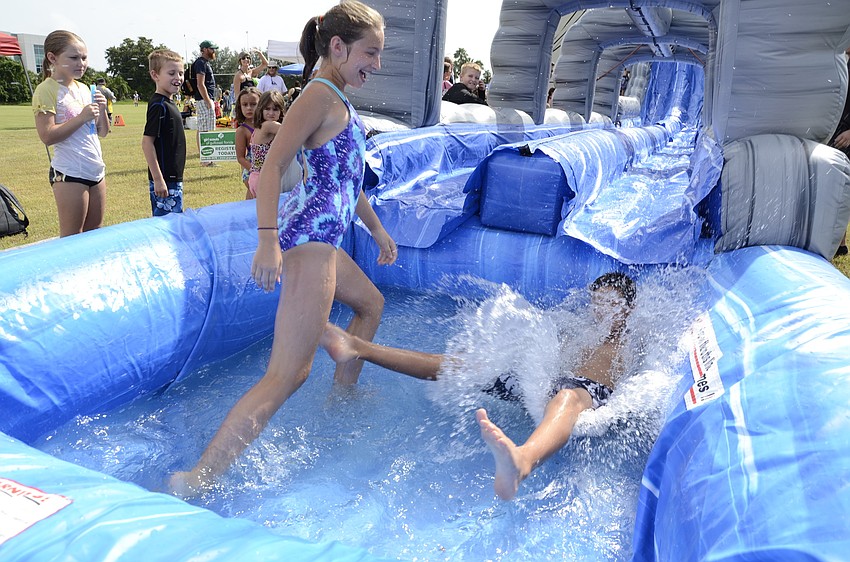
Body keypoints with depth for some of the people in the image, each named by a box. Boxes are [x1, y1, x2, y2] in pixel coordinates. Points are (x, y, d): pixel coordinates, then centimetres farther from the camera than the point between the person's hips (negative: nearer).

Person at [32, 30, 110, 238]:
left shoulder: (84, 89, 12)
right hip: (69, 173, -7)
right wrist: (81, 117, -20)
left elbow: (103, 132, 15)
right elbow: (47, 136, -17)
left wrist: (102, 110, -3)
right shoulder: (47, 90, -9)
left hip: (96, 170, 7)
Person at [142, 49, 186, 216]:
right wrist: (158, 179, -22)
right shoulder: (159, 105, -15)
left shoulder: (169, 103, 12)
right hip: (164, 179, -9)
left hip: (173, 178, 10)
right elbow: (147, 142, -19)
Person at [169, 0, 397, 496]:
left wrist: (378, 230, 33)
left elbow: (349, 177, 28)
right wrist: (268, 240, -30)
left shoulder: (338, 99, 21)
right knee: (288, 374, -16)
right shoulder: (321, 94, -9)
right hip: (309, 236, -11)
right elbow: (273, 164, -20)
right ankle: (193, 482, -17)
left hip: (322, 239, 11)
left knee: (372, 304, 30)